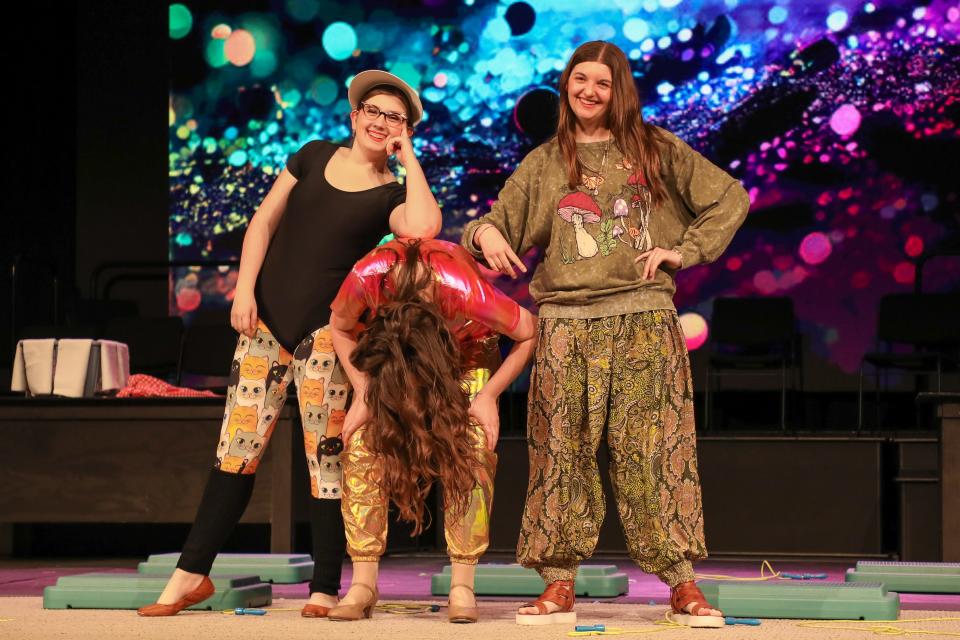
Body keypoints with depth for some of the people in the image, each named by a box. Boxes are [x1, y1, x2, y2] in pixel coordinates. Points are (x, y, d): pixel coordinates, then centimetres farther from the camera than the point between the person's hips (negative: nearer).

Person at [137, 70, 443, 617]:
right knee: (237, 447, 4)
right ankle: (192, 575, 11)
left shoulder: (391, 194, 1)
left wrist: (409, 157, -9)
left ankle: (325, 589, 4)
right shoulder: (314, 157, 11)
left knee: (327, 454, -5)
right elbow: (264, 222, 11)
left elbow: (423, 229, -22)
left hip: (327, 327, -3)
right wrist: (245, 290, -1)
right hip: (268, 319, 3)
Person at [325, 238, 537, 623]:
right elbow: (340, 327, -13)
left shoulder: (465, 291, -42)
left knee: (471, 447, -21)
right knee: (363, 440, -17)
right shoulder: (367, 277, -38)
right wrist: (362, 393, -21)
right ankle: (363, 584, -13)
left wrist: (488, 395, -24)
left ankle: (462, 586, -15)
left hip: (468, 347, -2)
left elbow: (529, 334, -23)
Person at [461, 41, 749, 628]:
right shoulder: (544, 164, 14)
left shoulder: (654, 149, 10)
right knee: (564, 452, -2)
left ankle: (683, 586, -3)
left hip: (645, 320, -1)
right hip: (567, 324, 1)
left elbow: (730, 198, 11)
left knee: (654, 448, -5)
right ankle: (559, 585, 2)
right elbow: (501, 223, 12)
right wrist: (483, 233, -11)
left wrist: (685, 250, 1)